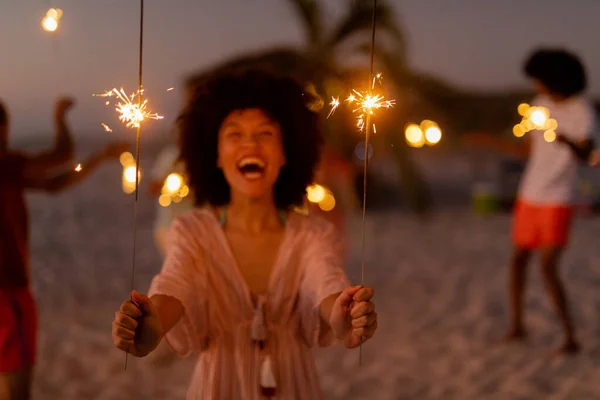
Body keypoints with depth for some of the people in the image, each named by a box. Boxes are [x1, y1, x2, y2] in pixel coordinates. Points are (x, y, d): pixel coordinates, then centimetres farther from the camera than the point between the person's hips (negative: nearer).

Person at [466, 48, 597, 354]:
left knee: (547, 269, -15)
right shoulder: (540, 104, 6)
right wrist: (490, 142, 13)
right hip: (530, 194, 7)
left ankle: (570, 338, -5)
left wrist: (566, 140, -51)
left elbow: (586, 156, -30)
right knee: (518, 259, 13)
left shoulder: (583, 111, -16)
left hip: (558, 200, -7)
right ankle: (516, 326, 30)